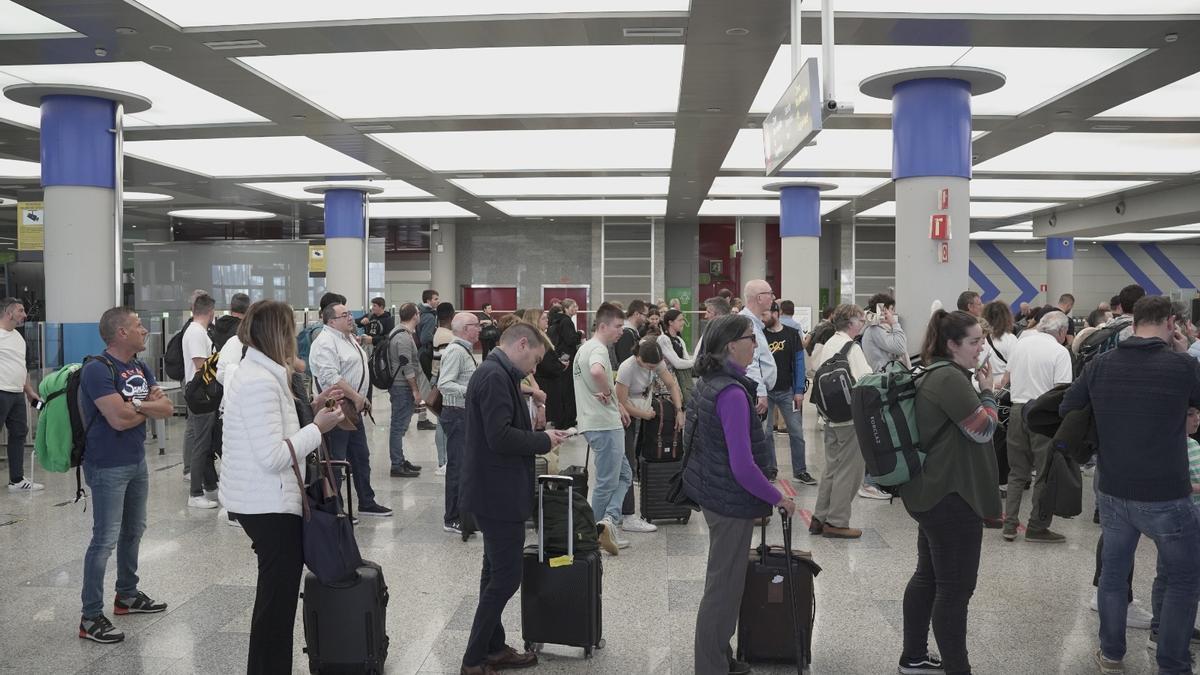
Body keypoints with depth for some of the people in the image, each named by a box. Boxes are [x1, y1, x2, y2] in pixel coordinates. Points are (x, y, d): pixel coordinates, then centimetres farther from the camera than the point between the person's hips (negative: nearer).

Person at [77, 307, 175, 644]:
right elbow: (119, 419, -26)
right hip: (108, 467, -9)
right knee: (105, 539, -6)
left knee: (133, 531, 19)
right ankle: (90, 617, 2)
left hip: (137, 462, 9)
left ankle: (127, 596, 35)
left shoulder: (140, 368, 8)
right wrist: (149, 407, -8)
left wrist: (136, 405, -17)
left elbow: (168, 409, 1)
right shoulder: (98, 369, -18)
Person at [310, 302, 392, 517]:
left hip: (353, 409, 10)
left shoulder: (349, 339, 15)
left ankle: (366, 502, 27)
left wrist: (363, 399, 17)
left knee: (361, 457, 16)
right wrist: (356, 397, -22)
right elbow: (331, 378, -27)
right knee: (335, 461, -2)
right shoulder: (325, 342, -16)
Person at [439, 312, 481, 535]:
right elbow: (444, 384, -25)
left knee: (464, 465, 16)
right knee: (458, 466, -6)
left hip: (466, 414, 10)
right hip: (458, 415, -10)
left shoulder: (464, 350, 15)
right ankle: (452, 519, 1)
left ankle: (461, 513, 26)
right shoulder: (455, 351, -17)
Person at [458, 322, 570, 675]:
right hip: (497, 492, -11)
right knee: (506, 575, -3)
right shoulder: (496, 376, -20)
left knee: (497, 572, 18)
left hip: (494, 489, 11)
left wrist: (536, 436, 6)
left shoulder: (495, 373, 12)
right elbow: (500, 437, -27)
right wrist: (543, 440, -14)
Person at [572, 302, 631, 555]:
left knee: (624, 475, 14)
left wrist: (615, 404, 15)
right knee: (607, 482, -1)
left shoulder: (584, 348, 16)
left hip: (594, 422, 10)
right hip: (604, 424, -10)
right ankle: (605, 524, 3)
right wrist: (608, 393, -21)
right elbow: (597, 371, -40)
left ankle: (607, 523, 6)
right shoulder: (598, 349, -16)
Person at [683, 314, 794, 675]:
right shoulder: (732, 393, -23)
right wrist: (778, 499, -14)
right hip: (732, 500, -10)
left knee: (724, 580, 21)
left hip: (713, 492, 10)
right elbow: (743, 466, -26)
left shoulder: (710, 382, 7)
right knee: (724, 586, 2)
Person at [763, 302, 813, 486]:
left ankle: (800, 471, 9)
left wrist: (799, 391, -4)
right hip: (765, 391, 0)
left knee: (796, 432, 1)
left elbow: (798, 362, 2)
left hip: (787, 391, 0)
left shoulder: (792, 334, 2)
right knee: (765, 433, 4)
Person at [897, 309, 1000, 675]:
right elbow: (984, 429, -18)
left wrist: (979, 388, 8)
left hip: (933, 491, 11)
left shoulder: (935, 374, 13)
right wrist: (987, 391, -6)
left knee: (928, 576, 18)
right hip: (951, 496, -11)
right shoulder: (950, 378, -20)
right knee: (955, 587, -3)